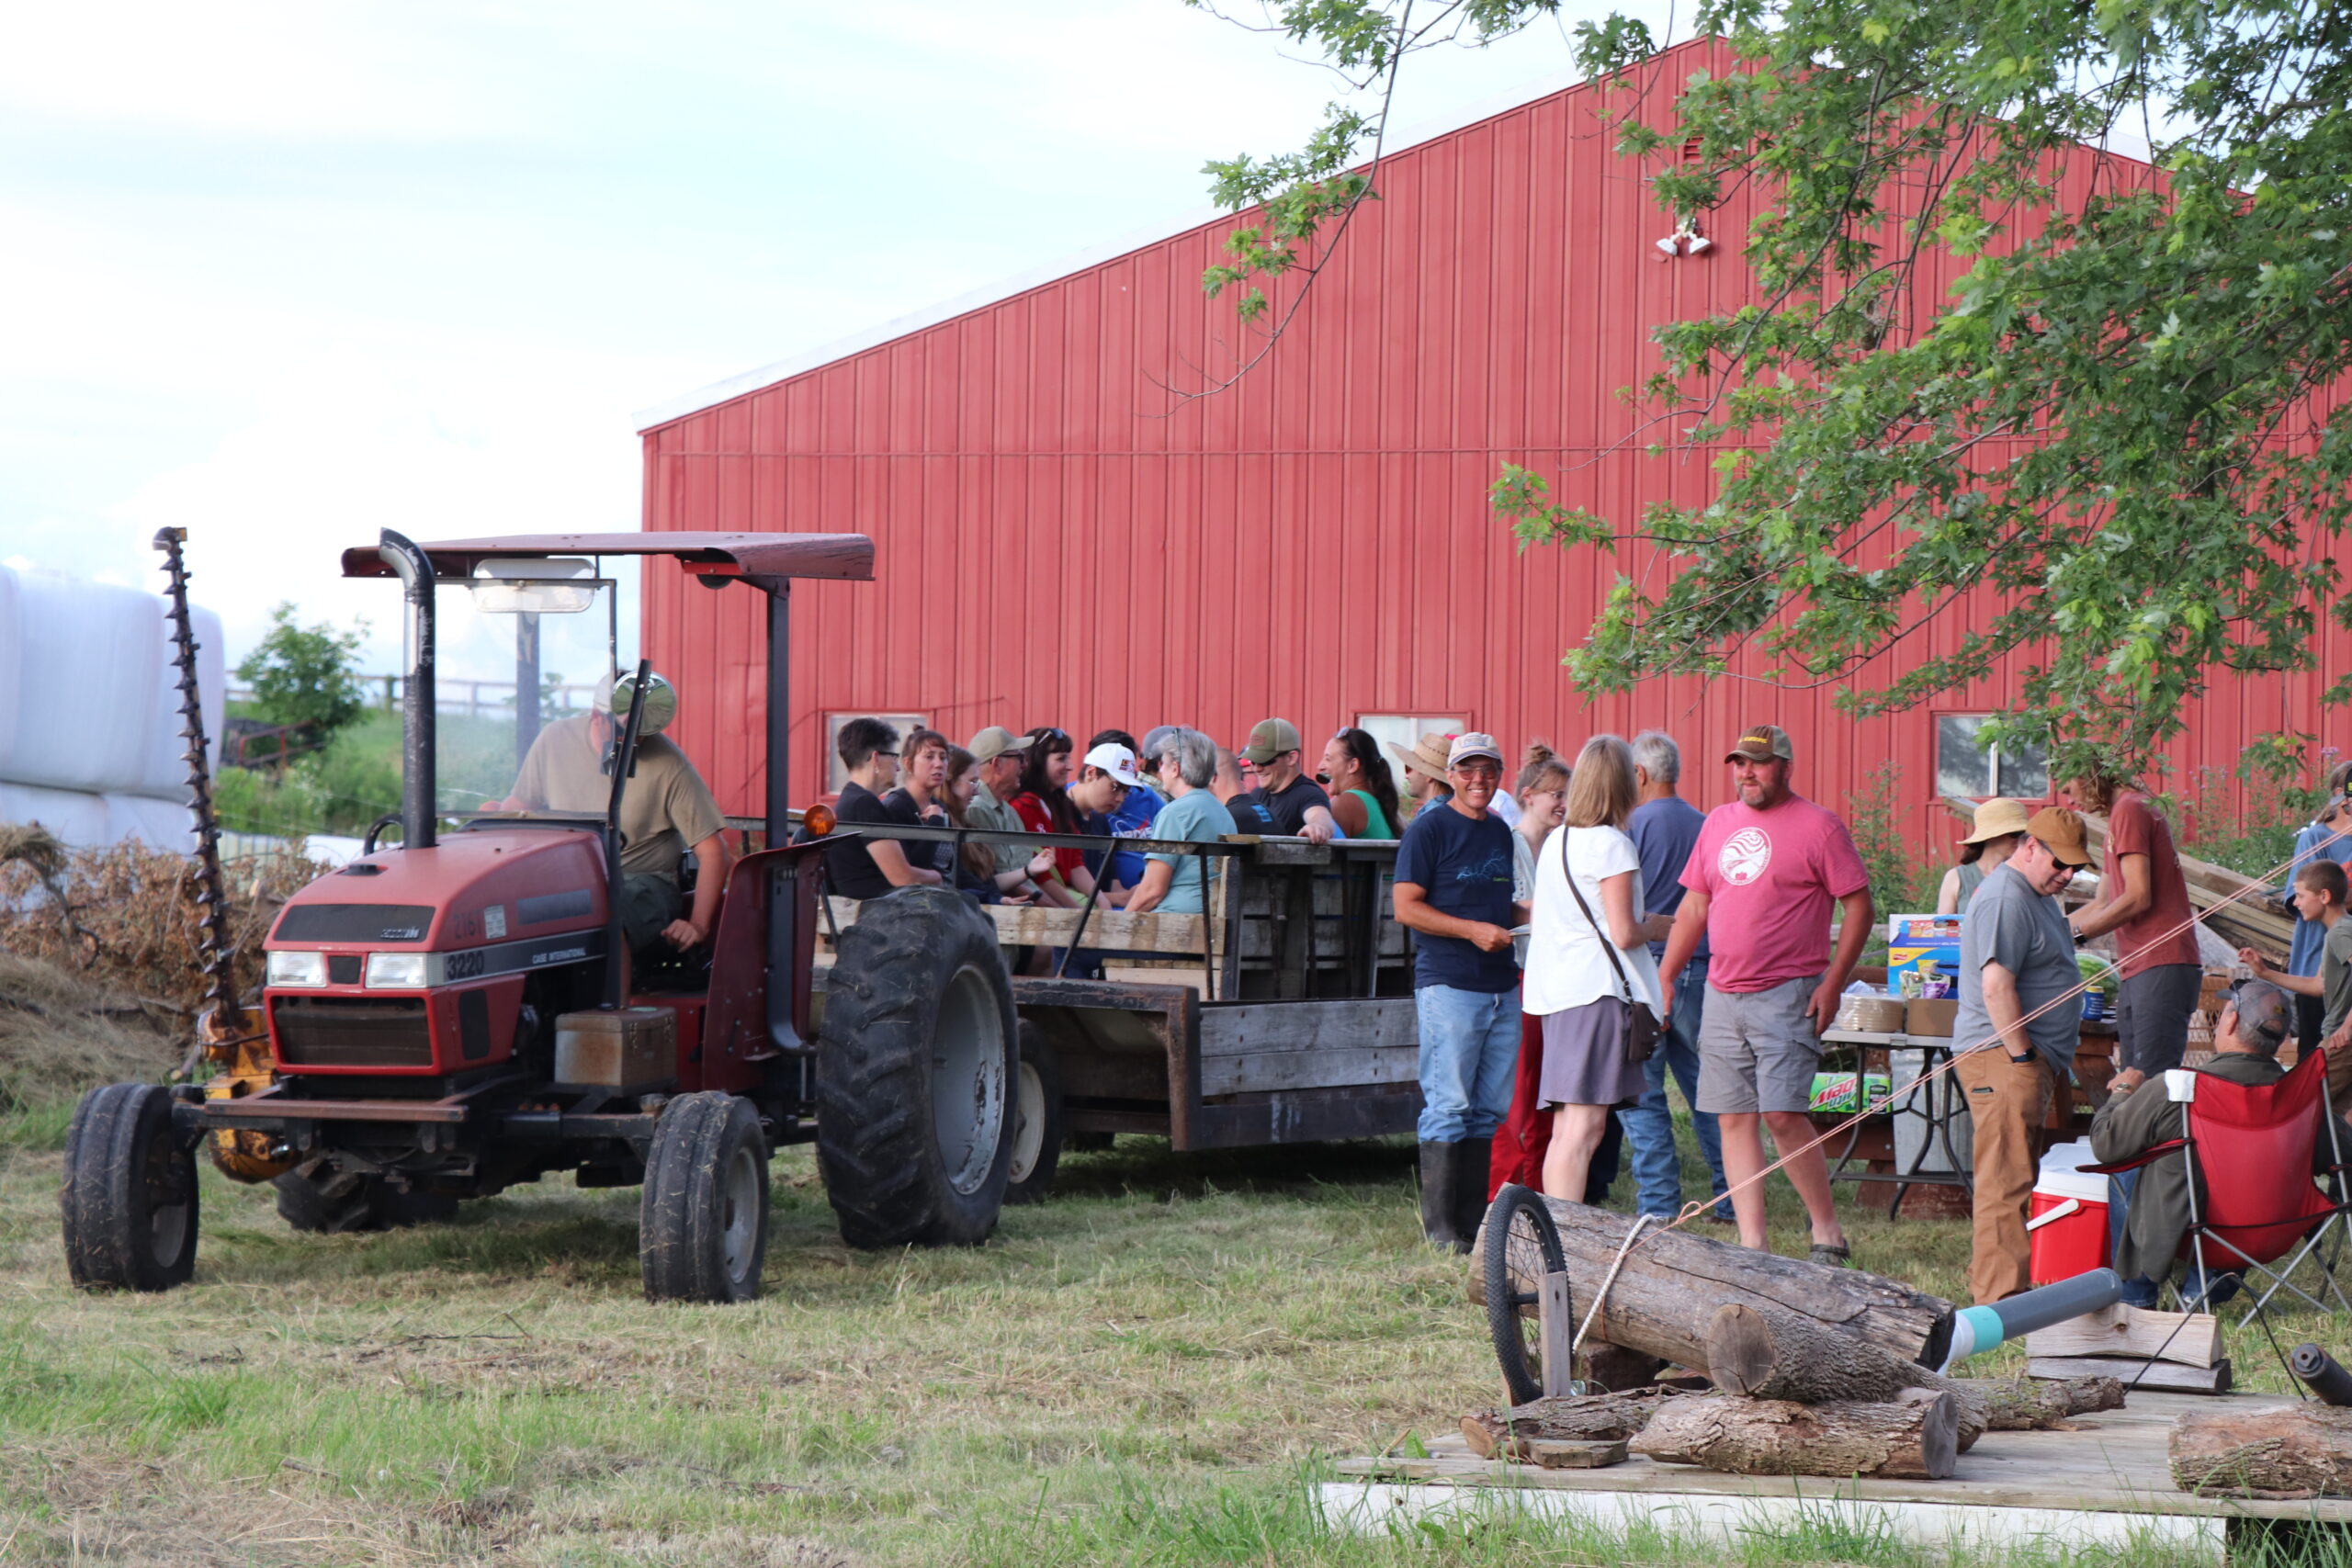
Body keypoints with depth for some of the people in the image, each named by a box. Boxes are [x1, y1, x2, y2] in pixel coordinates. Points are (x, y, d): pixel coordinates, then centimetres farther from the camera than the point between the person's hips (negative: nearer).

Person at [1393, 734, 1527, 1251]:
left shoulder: (1500, 832, 17)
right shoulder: (1430, 829, -5)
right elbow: (1406, 907, -10)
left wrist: (1532, 914, 8)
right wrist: (1472, 929, -18)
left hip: (1501, 986, 7)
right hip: (1448, 986, -7)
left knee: (1490, 1107, 9)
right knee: (1448, 1106, -6)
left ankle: (1473, 1218, 15)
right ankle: (1440, 1227, -3)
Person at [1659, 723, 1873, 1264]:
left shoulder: (1818, 827, -5)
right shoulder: (1718, 822, 14)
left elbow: (1858, 907, -5)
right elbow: (1694, 907, 19)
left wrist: (1832, 983, -11)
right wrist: (1665, 977, 14)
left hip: (1787, 995, -6)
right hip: (1722, 995, 6)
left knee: (1782, 1114, -13)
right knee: (1734, 1119, 3)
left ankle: (1828, 1233, 1)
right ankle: (1751, 1244, 6)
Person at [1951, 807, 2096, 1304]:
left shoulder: (2038, 896, 20)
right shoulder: (2005, 900, -16)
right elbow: (1996, 987, -24)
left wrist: (2054, 1061, 25)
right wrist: (2022, 1057, -22)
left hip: (2030, 1057, 11)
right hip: (2003, 1058, -11)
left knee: (2011, 1176, 15)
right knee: (2007, 1179, -12)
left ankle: (1990, 1274, 21)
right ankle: (2002, 1293, -14)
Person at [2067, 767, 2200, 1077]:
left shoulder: (2129, 810, -7)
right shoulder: (2124, 812, 24)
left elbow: (2137, 898, -15)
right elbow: (2103, 905, 30)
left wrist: (2075, 934, -9)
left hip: (2160, 969, -10)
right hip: (2138, 971, 10)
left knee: (2154, 1083, -17)